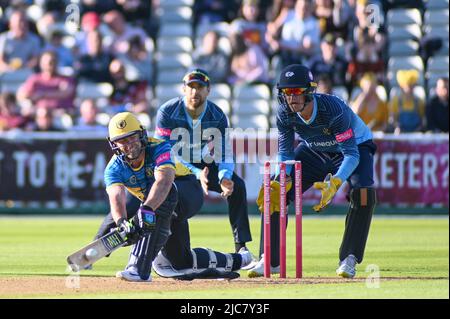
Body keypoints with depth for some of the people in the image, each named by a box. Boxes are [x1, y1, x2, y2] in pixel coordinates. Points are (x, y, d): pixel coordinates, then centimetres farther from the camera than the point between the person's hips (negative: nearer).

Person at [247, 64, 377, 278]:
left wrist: (334, 183, -54)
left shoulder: (333, 109, -38)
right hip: (315, 151, 5)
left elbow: (351, 154, -38)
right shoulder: (284, 115, -23)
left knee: (363, 192, -33)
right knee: (274, 190, -9)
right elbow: (285, 153, -11)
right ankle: (271, 260, 2)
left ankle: (349, 259, -19)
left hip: (356, 146, -5)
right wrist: (281, 179, -32)